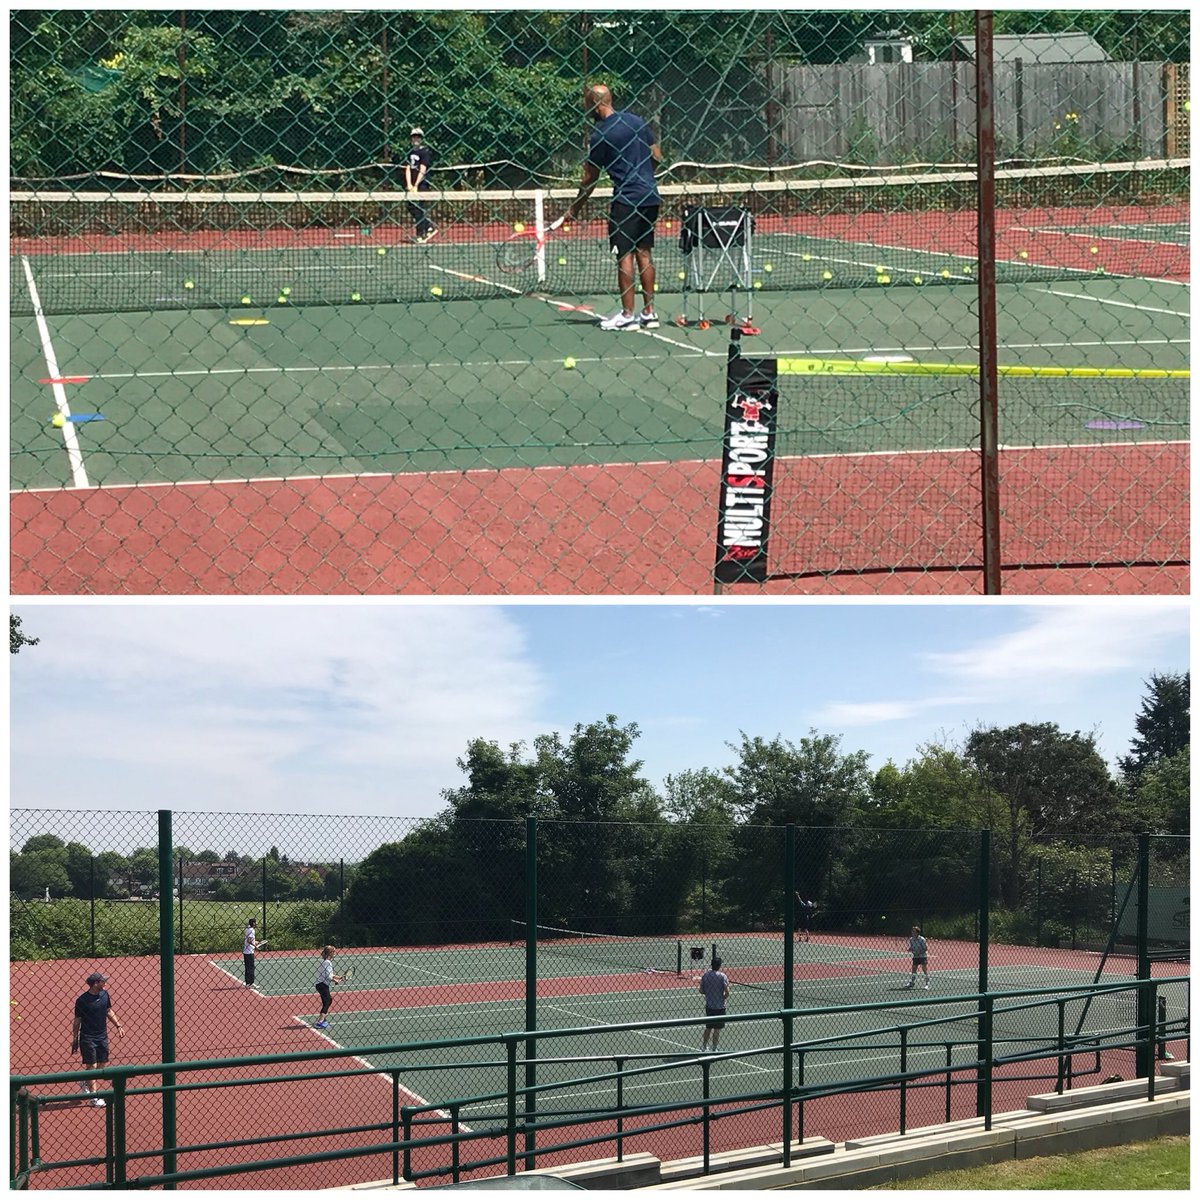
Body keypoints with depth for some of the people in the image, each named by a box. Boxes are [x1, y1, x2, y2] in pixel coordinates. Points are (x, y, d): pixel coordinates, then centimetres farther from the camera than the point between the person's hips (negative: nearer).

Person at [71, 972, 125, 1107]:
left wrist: (118, 1025, 9)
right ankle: (93, 1098, 6)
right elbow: (77, 1021, -8)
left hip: (102, 1036, 6)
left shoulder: (104, 995, 1)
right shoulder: (82, 1001, -16)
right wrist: (74, 1039, -6)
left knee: (101, 1065, 11)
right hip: (88, 1038, -6)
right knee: (92, 1066, -2)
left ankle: (85, 1082, 37)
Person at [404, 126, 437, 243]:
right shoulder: (411, 152, 15)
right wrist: (409, 185, -3)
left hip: (421, 184, -7)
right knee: (411, 208, 5)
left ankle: (421, 235, -5)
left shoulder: (425, 151, -7)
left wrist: (416, 186, -14)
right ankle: (429, 228, 16)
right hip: (412, 185, 7)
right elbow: (408, 169, 11)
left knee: (419, 209, -10)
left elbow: (422, 170, -12)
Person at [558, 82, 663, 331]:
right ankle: (649, 312, 13)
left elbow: (590, 180, -5)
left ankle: (627, 315, -2)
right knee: (644, 252, 11)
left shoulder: (599, 136, -10)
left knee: (624, 255, -2)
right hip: (650, 197, 7)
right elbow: (657, 157, 13)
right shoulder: (637, 121, 8)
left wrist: (573, 211, 5)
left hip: (626, 200, -7)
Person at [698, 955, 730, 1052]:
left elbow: (701, 991, 3)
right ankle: (714, 1048, 10)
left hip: (708, 1006, 4)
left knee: (708, 1027, 20)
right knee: (717, 1028, 6)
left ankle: (704, 1045, 27)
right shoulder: (722, 976, -15)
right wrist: (723, 998, 1)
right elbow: (727, 993, -19)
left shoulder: (705, 975, -3)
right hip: (719, 1006, -4)